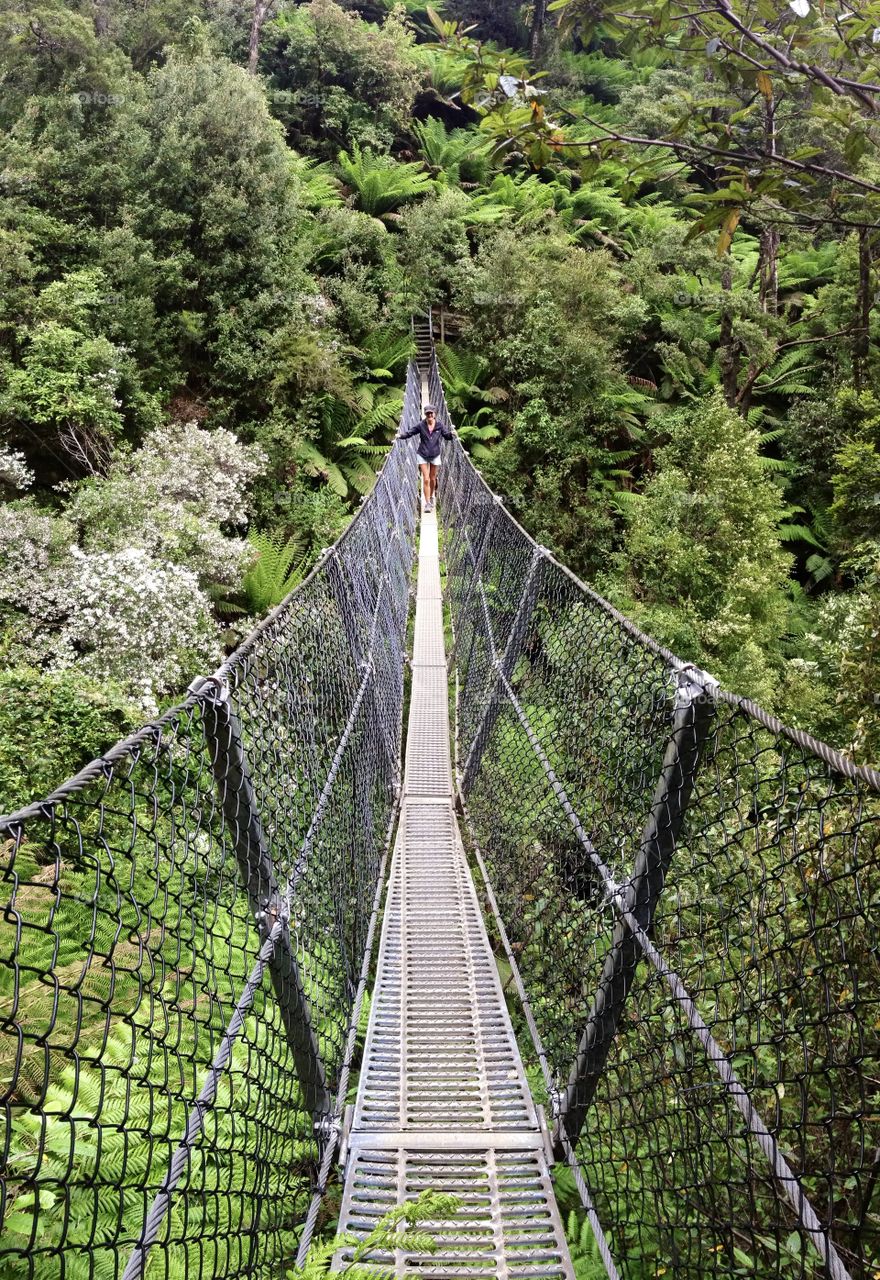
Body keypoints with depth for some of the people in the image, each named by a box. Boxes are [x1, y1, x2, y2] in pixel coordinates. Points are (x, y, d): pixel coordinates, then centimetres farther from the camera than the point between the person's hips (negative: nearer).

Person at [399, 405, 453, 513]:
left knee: (432, 479, 14)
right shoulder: (421, 426, -6)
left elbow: (447, 436, 0)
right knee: (426, 479, -6)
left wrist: (451, 433, -21)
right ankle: (427, 503, -2)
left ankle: (431, 497, 38)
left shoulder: (439, 426, -3)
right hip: (422, 456, -1)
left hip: (435, 456, 2)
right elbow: (410, 433, -5)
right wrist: (401, 435, -22)